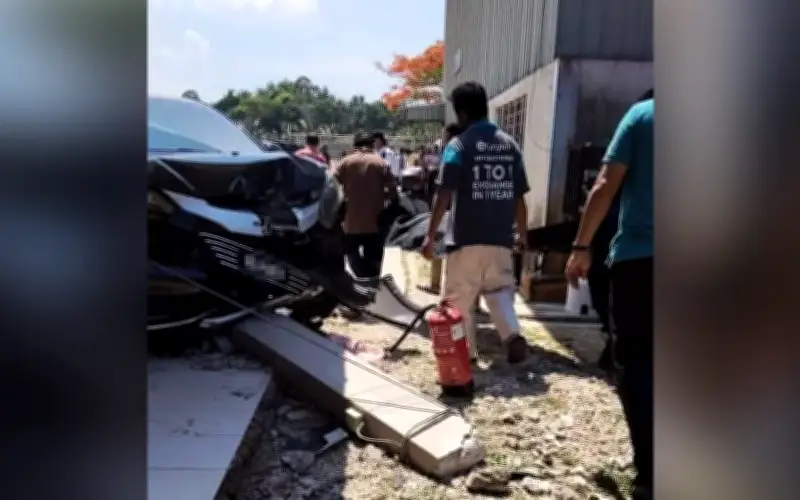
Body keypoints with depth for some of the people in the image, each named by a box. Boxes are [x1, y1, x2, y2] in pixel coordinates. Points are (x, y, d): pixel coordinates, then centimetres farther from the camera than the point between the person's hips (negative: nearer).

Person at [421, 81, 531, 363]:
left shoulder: (458, 145, -8)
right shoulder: (509, 145, 6)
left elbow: (444, 196, -12)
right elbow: (519, 196, 8)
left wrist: (431, 236, -6)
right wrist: (521, 233, 19)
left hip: (465, 238, -4)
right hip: (500, 237, 4)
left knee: (459, 299, 9)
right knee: (500, 290, 15)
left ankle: (466, 353, 18)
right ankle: (513, 335, -6)